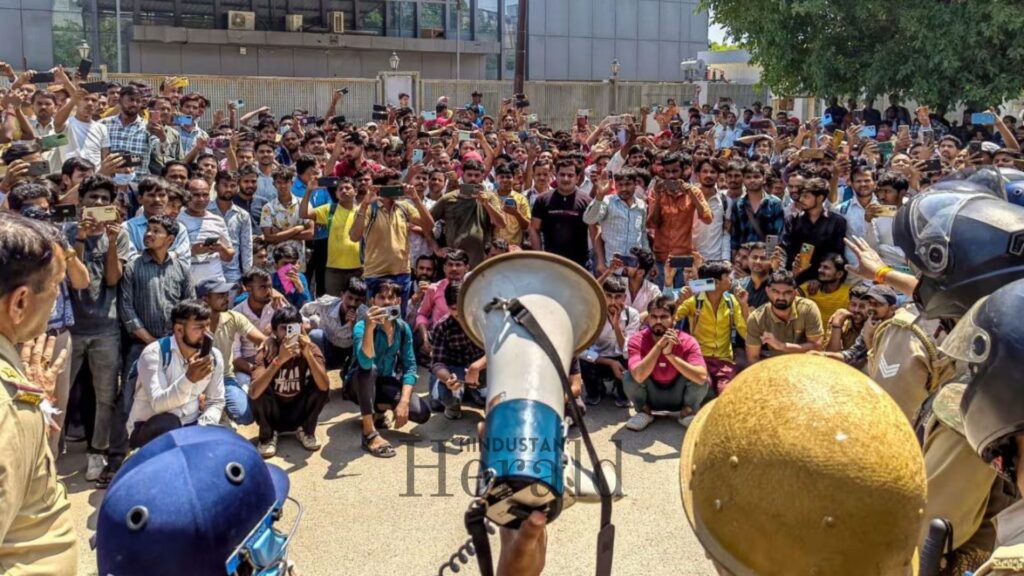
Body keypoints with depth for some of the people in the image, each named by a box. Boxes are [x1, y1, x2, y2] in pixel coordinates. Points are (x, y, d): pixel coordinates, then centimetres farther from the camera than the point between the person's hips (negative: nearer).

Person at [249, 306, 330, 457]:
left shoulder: (311, 348, -15)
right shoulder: (266, 351, -20)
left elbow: (324, 386, -30)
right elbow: (253, 393, -37)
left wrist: (308, 355, -41)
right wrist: (279, 360, -46)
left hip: (300, 413, 1)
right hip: (273, 414, -1)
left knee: (319, 385, -23)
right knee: (261, 391, -29)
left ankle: (306, 431, 1)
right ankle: (267, 436, -3)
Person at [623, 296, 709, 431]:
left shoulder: (687, 341, -20)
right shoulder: (637, 340, -20)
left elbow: (702, 377, -35)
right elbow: (639, 376, -37)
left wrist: (670, 354, -39)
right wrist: (659, 345, -41)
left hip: (678, 397, 0)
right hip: (650, 396, 0)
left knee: (701, 379, -28)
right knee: (630, 377, -28)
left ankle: (687, 412, 2)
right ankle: (644, 411, 2)